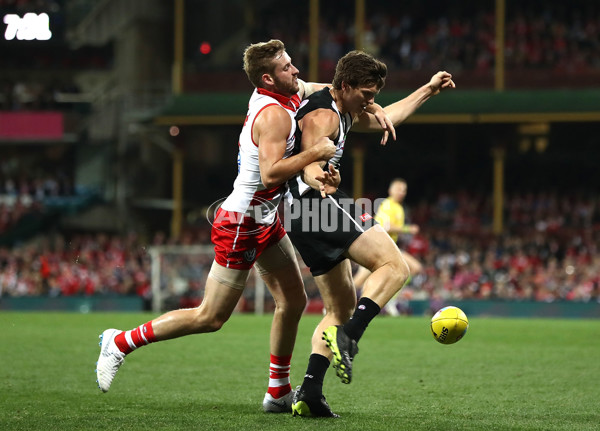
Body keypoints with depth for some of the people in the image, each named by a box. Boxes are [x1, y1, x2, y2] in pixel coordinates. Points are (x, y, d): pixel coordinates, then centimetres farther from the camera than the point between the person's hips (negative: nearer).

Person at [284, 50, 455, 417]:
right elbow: (309, 166, -28)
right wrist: (320, 180, -52)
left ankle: (309, 393, 0)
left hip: (303, 220, 11)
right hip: (319, 206, -11)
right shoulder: (322, 116, -12)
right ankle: (347, 336, -29)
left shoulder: (343, 111, 21)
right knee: (395, 266, -15)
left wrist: (428, 91, 38)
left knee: (342, 306, 12)